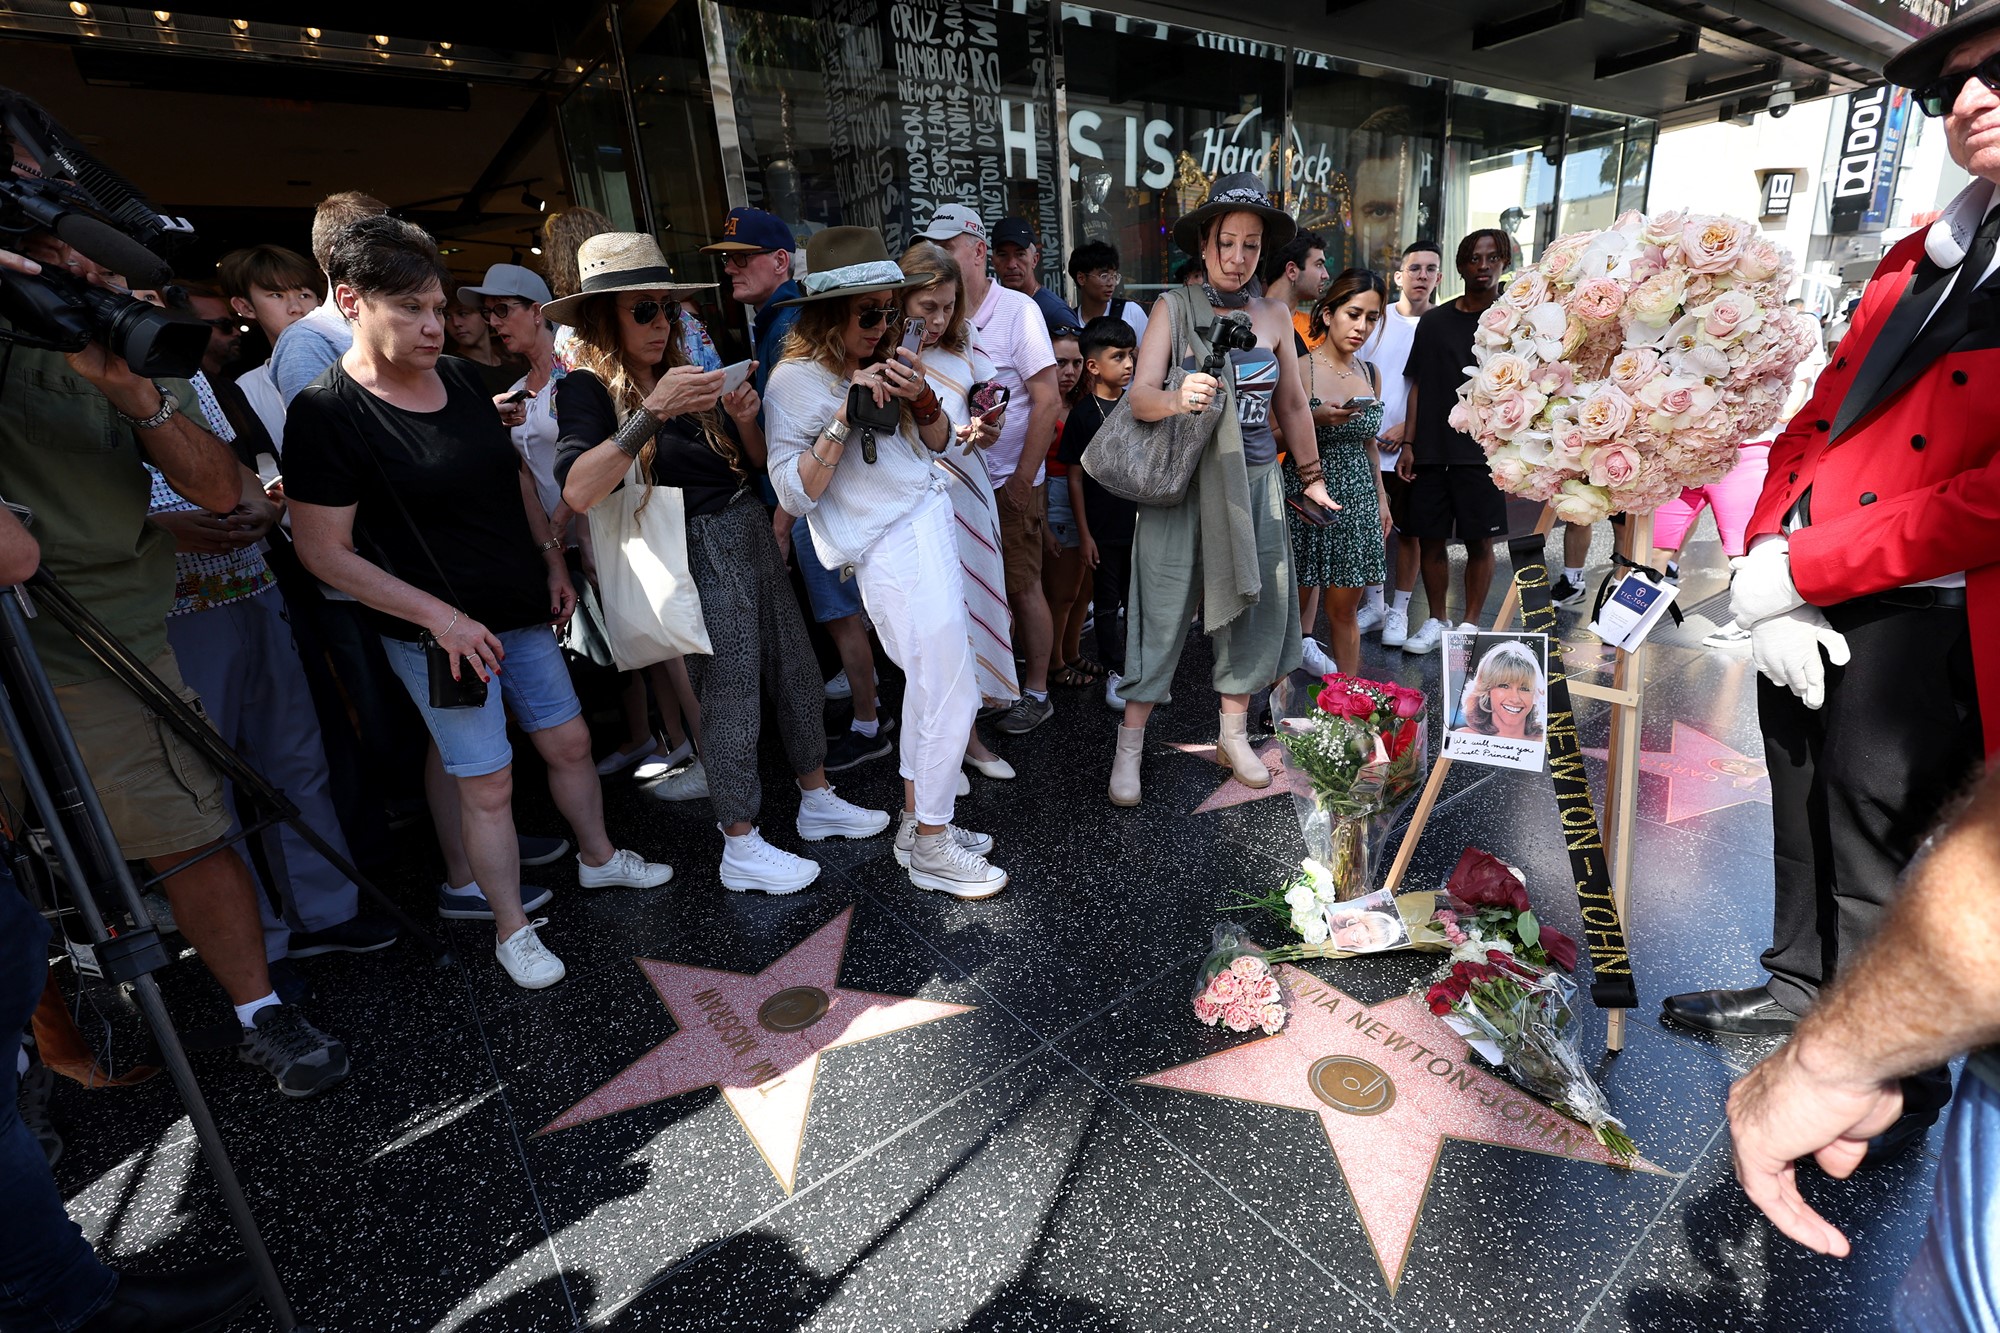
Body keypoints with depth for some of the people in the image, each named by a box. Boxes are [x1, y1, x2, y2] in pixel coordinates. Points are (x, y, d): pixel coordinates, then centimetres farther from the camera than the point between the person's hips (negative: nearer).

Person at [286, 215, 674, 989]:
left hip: (521, 608, 6)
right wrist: (440, 615, -19)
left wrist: (551, 562, 11)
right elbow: (324, 552, -15)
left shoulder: (460, 377, 3)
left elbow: (514, 476, 15)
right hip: (439, 631, -6)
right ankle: (511, 930, 21)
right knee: (487, 781, 3)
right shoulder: (325, 413, -15)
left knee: (568, 741, 15)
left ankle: (599, 858, 39)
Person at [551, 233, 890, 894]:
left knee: (797, 668, 12)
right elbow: (578, 491, -27)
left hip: (752, 532, 8)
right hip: (702, 552, -7)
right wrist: (653, 411, -31)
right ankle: (741, 850, 15)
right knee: (731, 697, -1)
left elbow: (754, 460, 14)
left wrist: (742, 416, -7)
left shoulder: (680, 372, 13)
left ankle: (818, 801, 30)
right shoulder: (589, 388, -8)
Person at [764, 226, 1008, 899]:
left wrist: (921, 396, -3)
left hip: (931, 522, 8)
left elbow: (937, 442, 18)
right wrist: (845, 417, -23)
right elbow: (796, 495, -15)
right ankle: (930, 848, 8)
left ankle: (917, 819, 25)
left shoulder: (879, 360, 11)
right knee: (950, 691, -7)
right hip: (891, 547, -8)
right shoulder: (796, 381, -9)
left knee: (928, 684, 11)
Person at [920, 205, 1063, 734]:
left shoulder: (1017, 310, -9)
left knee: (1022, 586, 2)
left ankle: (1037, 692, 17)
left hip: (1010, 479, -5)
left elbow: (1048, 400, -12)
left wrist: (1023, 481, -14)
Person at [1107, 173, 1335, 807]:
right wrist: (1177, 398, -37)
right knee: (1163, 612, -3)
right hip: (1183, 481, -4)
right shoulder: (1173, 307, -3)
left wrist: (1311, 476, 20)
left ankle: (1234, 736, 25)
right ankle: (1129, 747, 9)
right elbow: (1139, 396, -15)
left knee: (1252, 607, 8)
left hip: (1255, 481, 4)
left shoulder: (1274, 316, 8)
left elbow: (1293, 405, 16)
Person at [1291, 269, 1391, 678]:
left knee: (1346, 608, 8)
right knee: (1296, 601, 2)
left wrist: (1381, 497, 21)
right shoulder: (1299, 369, -8)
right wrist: (1315, 419, -25)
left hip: (1357, 499, 5)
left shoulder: (1371, 373, 10)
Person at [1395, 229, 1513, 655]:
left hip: (1484, 454, -2)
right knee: (1430, 538, 6)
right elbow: (1418, 386, 11)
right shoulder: (1434, 321, 11)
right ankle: (1436, 621, 21)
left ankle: (1470, 624, 16)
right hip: (1431, 451, 2)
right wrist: (1408, 444, 4)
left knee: (1479, 541, 3)